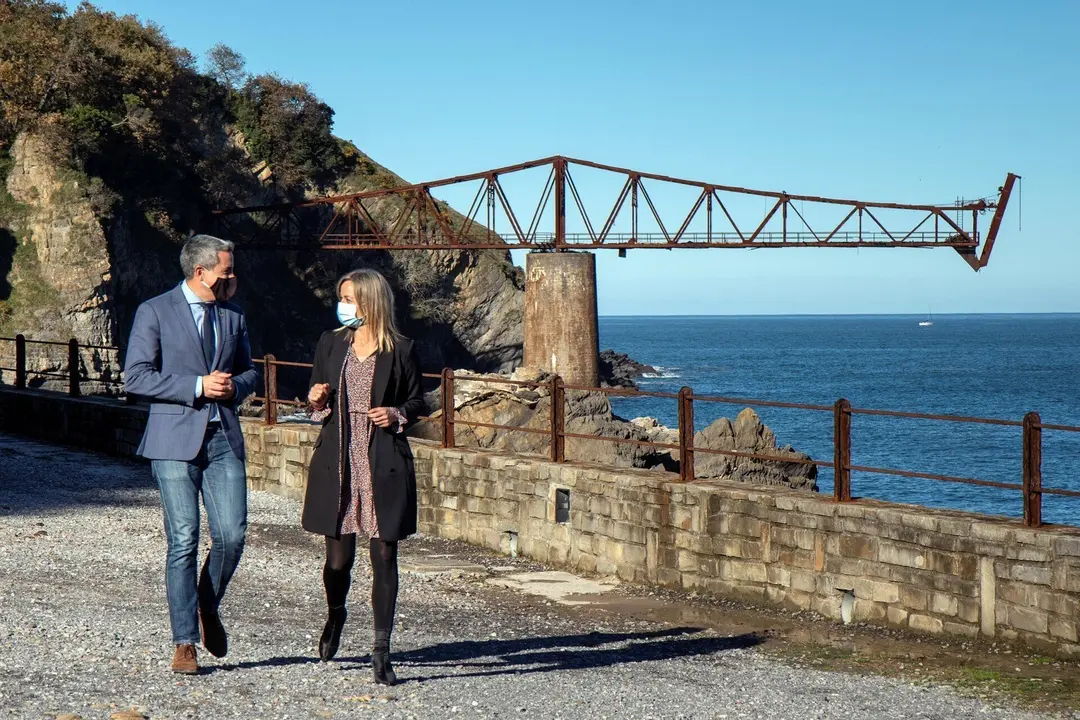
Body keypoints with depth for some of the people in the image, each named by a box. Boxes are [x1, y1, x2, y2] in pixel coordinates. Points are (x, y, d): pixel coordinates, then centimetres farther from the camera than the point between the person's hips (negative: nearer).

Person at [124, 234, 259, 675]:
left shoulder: (233, 316, 15)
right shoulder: (155, 312, -1)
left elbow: (248, 370, 25)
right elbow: (136, 377, -8)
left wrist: (235, 386, 0)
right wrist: (197, 386, -14)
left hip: (224, 437, 4)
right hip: (176, 439, -4)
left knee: (231, 536, -6)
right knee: (183, 541, -4)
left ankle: (208, 609, 22)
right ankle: (184, 642, 5)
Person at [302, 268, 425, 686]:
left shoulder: (400, 351, 1)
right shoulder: (330, 344, 9)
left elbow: (417, 401, 10)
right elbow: (317, 400, 17)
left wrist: (398, 414, -9)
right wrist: (316, 402, -5)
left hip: (384, 464, -2)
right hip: (337, 463, 2)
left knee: (383, 556, -2)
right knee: (339, 557, 5)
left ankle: (381, 651, 5)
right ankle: (335, 615, 38)